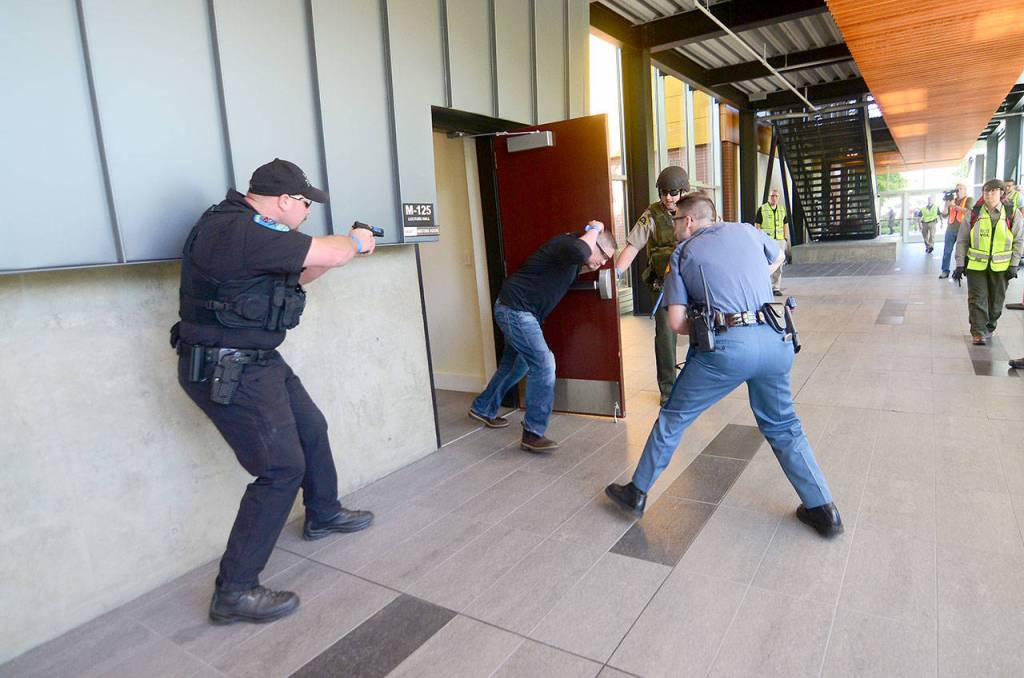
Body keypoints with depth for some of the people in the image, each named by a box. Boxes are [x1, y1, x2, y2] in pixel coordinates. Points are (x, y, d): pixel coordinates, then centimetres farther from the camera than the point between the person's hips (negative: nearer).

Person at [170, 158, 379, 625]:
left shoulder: (245, 228, 9)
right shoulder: (241, 230, -24)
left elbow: (292, 277, 21)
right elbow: (328, 254, -22)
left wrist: (345, 248, 16)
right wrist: (357, 241, 0)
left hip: (258, 362, 11)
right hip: (228, 372, -11)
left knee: (311, 429, 22)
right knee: (282, 468, -7)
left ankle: (324, 514, 45)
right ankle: (234, 591, 6)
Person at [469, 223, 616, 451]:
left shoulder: (570, 245, 10)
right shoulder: (566, 243, -19)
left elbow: (568, 272, 29)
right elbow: (579, 252, -44)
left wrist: (588, 268, 11)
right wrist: (594, 229, -25)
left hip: (515, 310, 11)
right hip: (516, 309, -11)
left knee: (515, 364, 22)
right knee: (543, 365, -14)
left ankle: (482, 409, 41)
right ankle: (533, 434, -8)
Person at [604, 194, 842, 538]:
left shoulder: (683, 253, 8)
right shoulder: (746, 230, 17)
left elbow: (676, 322, 1)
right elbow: (778, 257, 39)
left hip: (727, 345, -4)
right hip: (776, 342, 4)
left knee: (673, 417, 13)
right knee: (782, 426, 24)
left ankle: (637, 493, 24)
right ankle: (821, 508, 25)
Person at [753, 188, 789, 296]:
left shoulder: (782, 209, 13)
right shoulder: (762, 209, 0)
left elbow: (786, 225, 16)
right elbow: (757, 225, -1)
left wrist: (786, 239, 8)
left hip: (779, 240, 4)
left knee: (778, 265, 5)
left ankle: (776, 288, 11)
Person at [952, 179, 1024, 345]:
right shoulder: (973, 214, -2)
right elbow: (962, 240, 1)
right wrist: (960, 264, -4)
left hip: (1000, 267, 1)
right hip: (976, 264, -1)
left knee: (996, 301, 11)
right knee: (977, 299, -4)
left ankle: (989, 327, 30)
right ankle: (978, 333, -1)